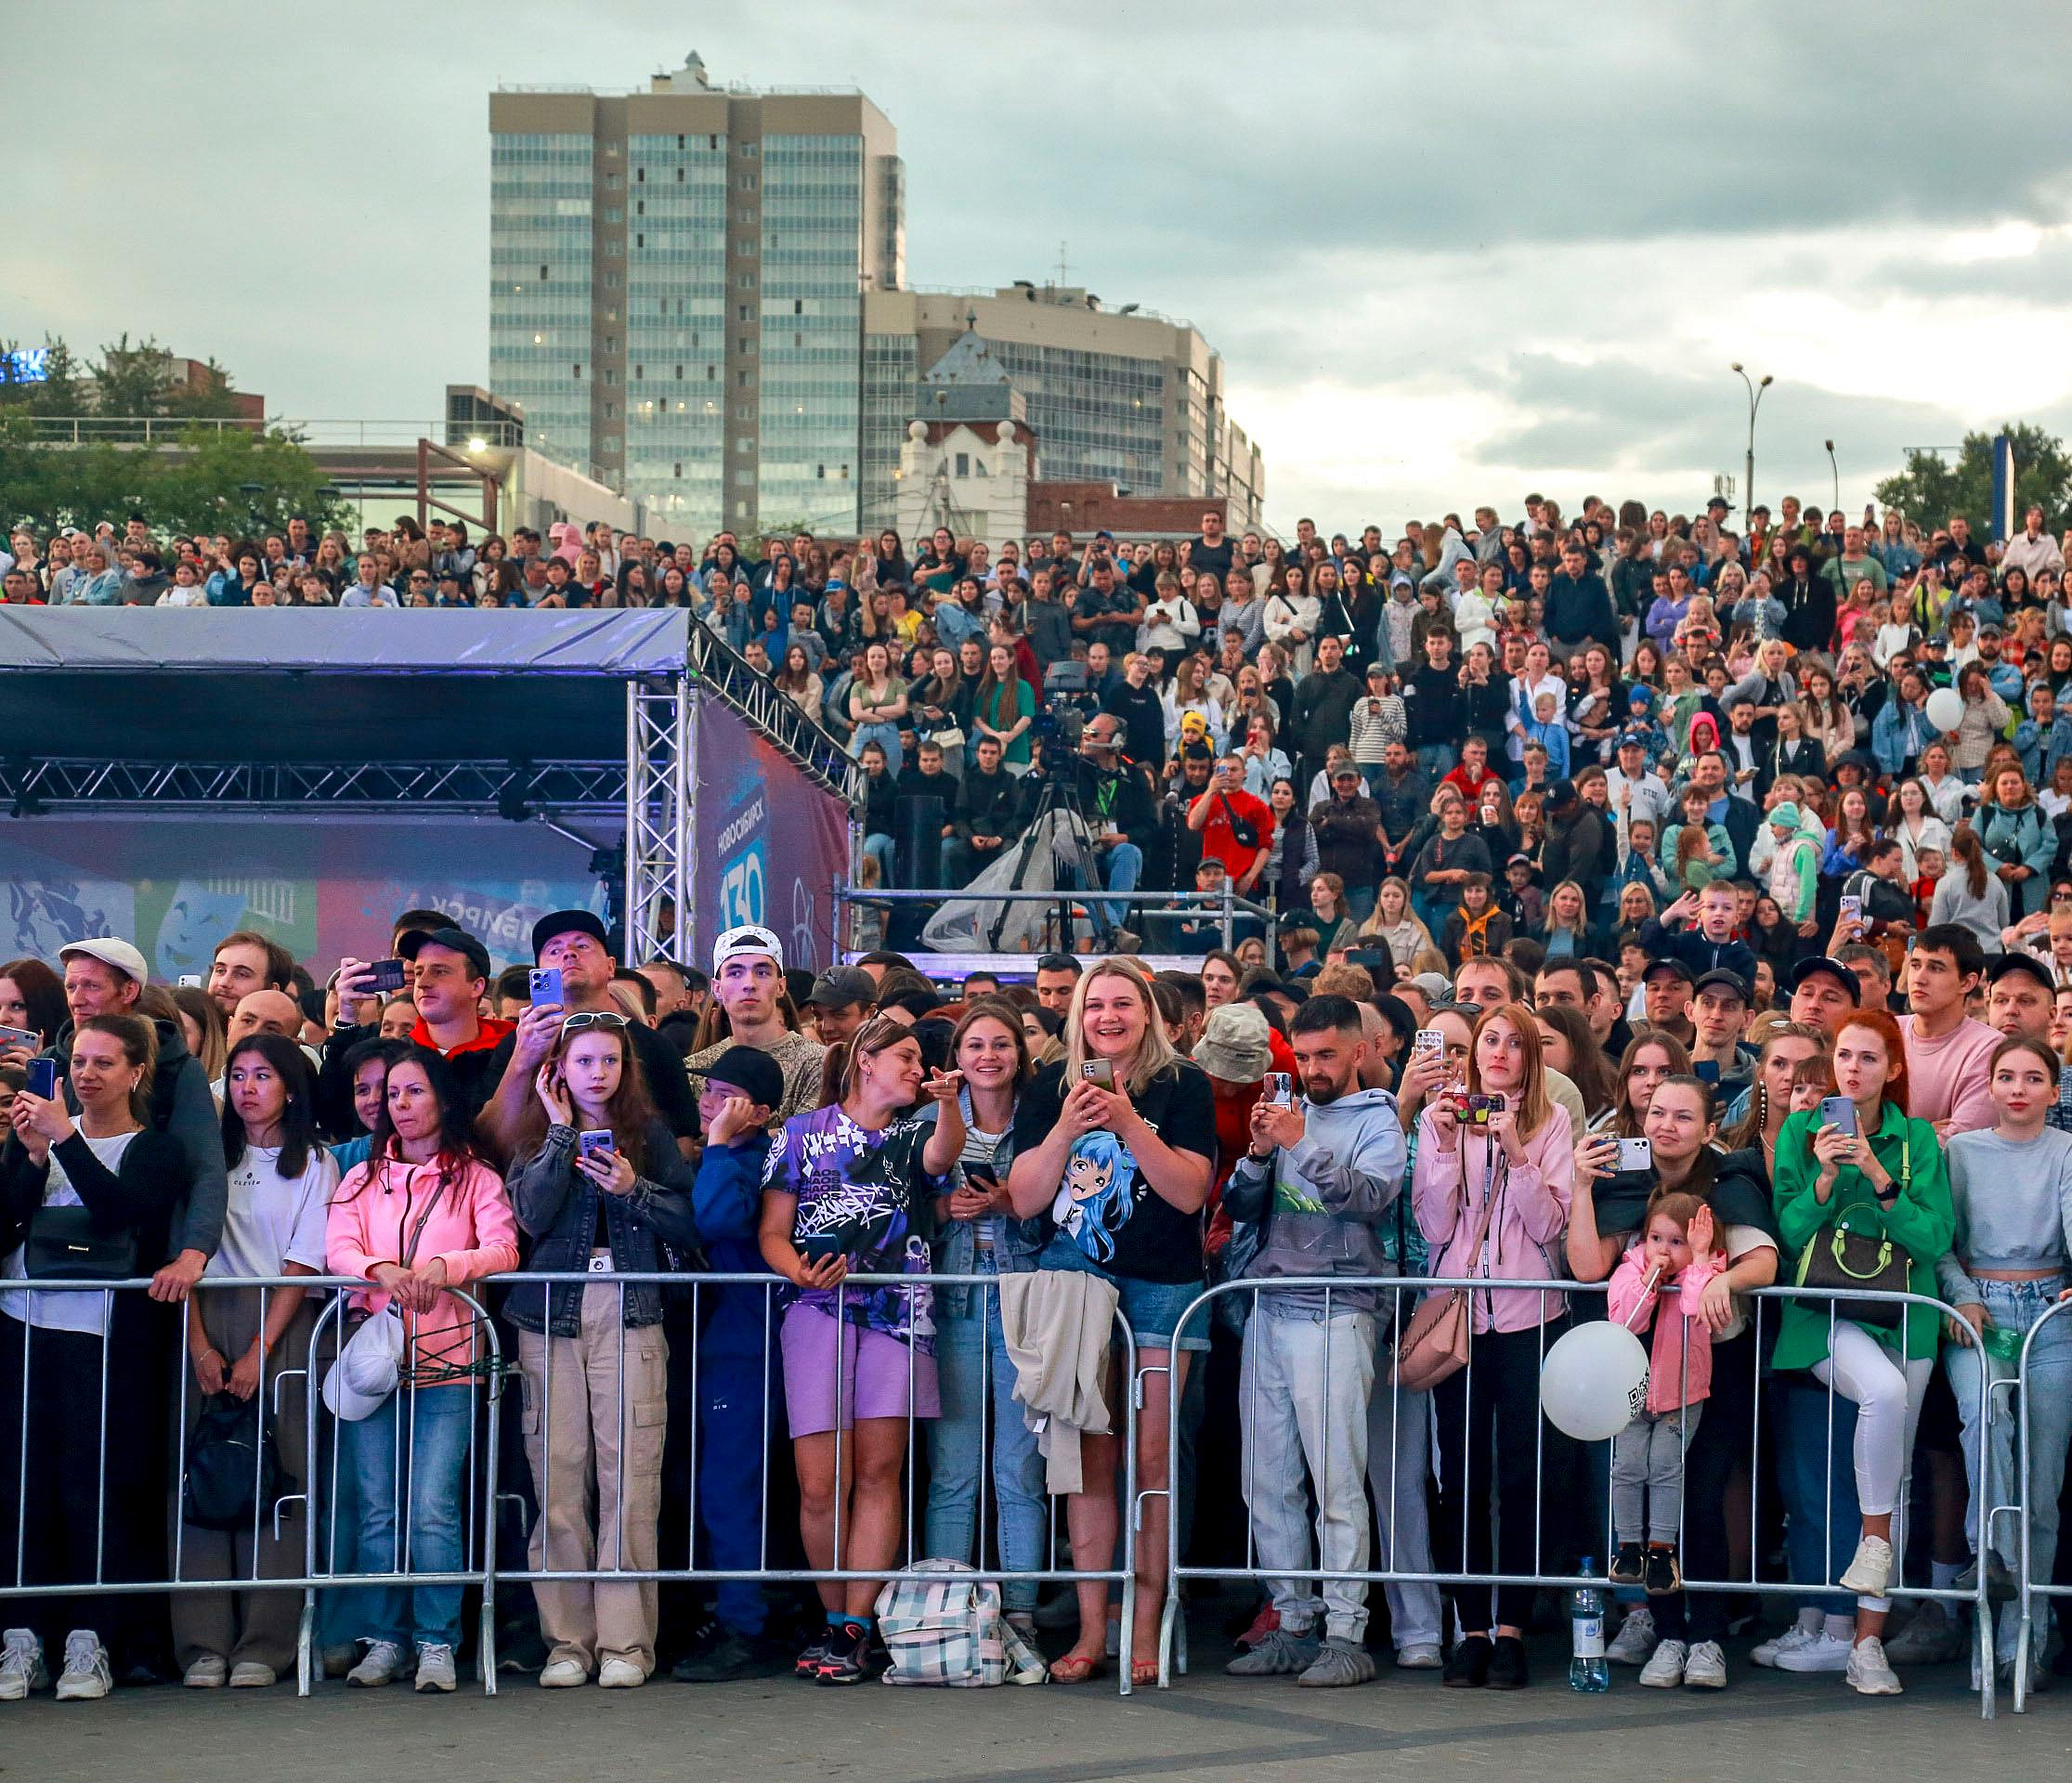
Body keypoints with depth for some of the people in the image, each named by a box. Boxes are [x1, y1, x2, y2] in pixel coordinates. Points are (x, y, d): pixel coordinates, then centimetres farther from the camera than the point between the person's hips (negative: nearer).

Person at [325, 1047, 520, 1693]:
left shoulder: (475, 1179, 9)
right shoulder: (363, 1179, 16)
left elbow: (503, 1249, -5)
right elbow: (336, 1249, 1)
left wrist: (443, 1266, -23)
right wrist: (380, 1270, -20)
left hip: (445, 1360, -3)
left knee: (433, 1508, -10)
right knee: (377, 1510, 1)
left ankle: (437, 1644, -4)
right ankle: (383, 1640, 7)